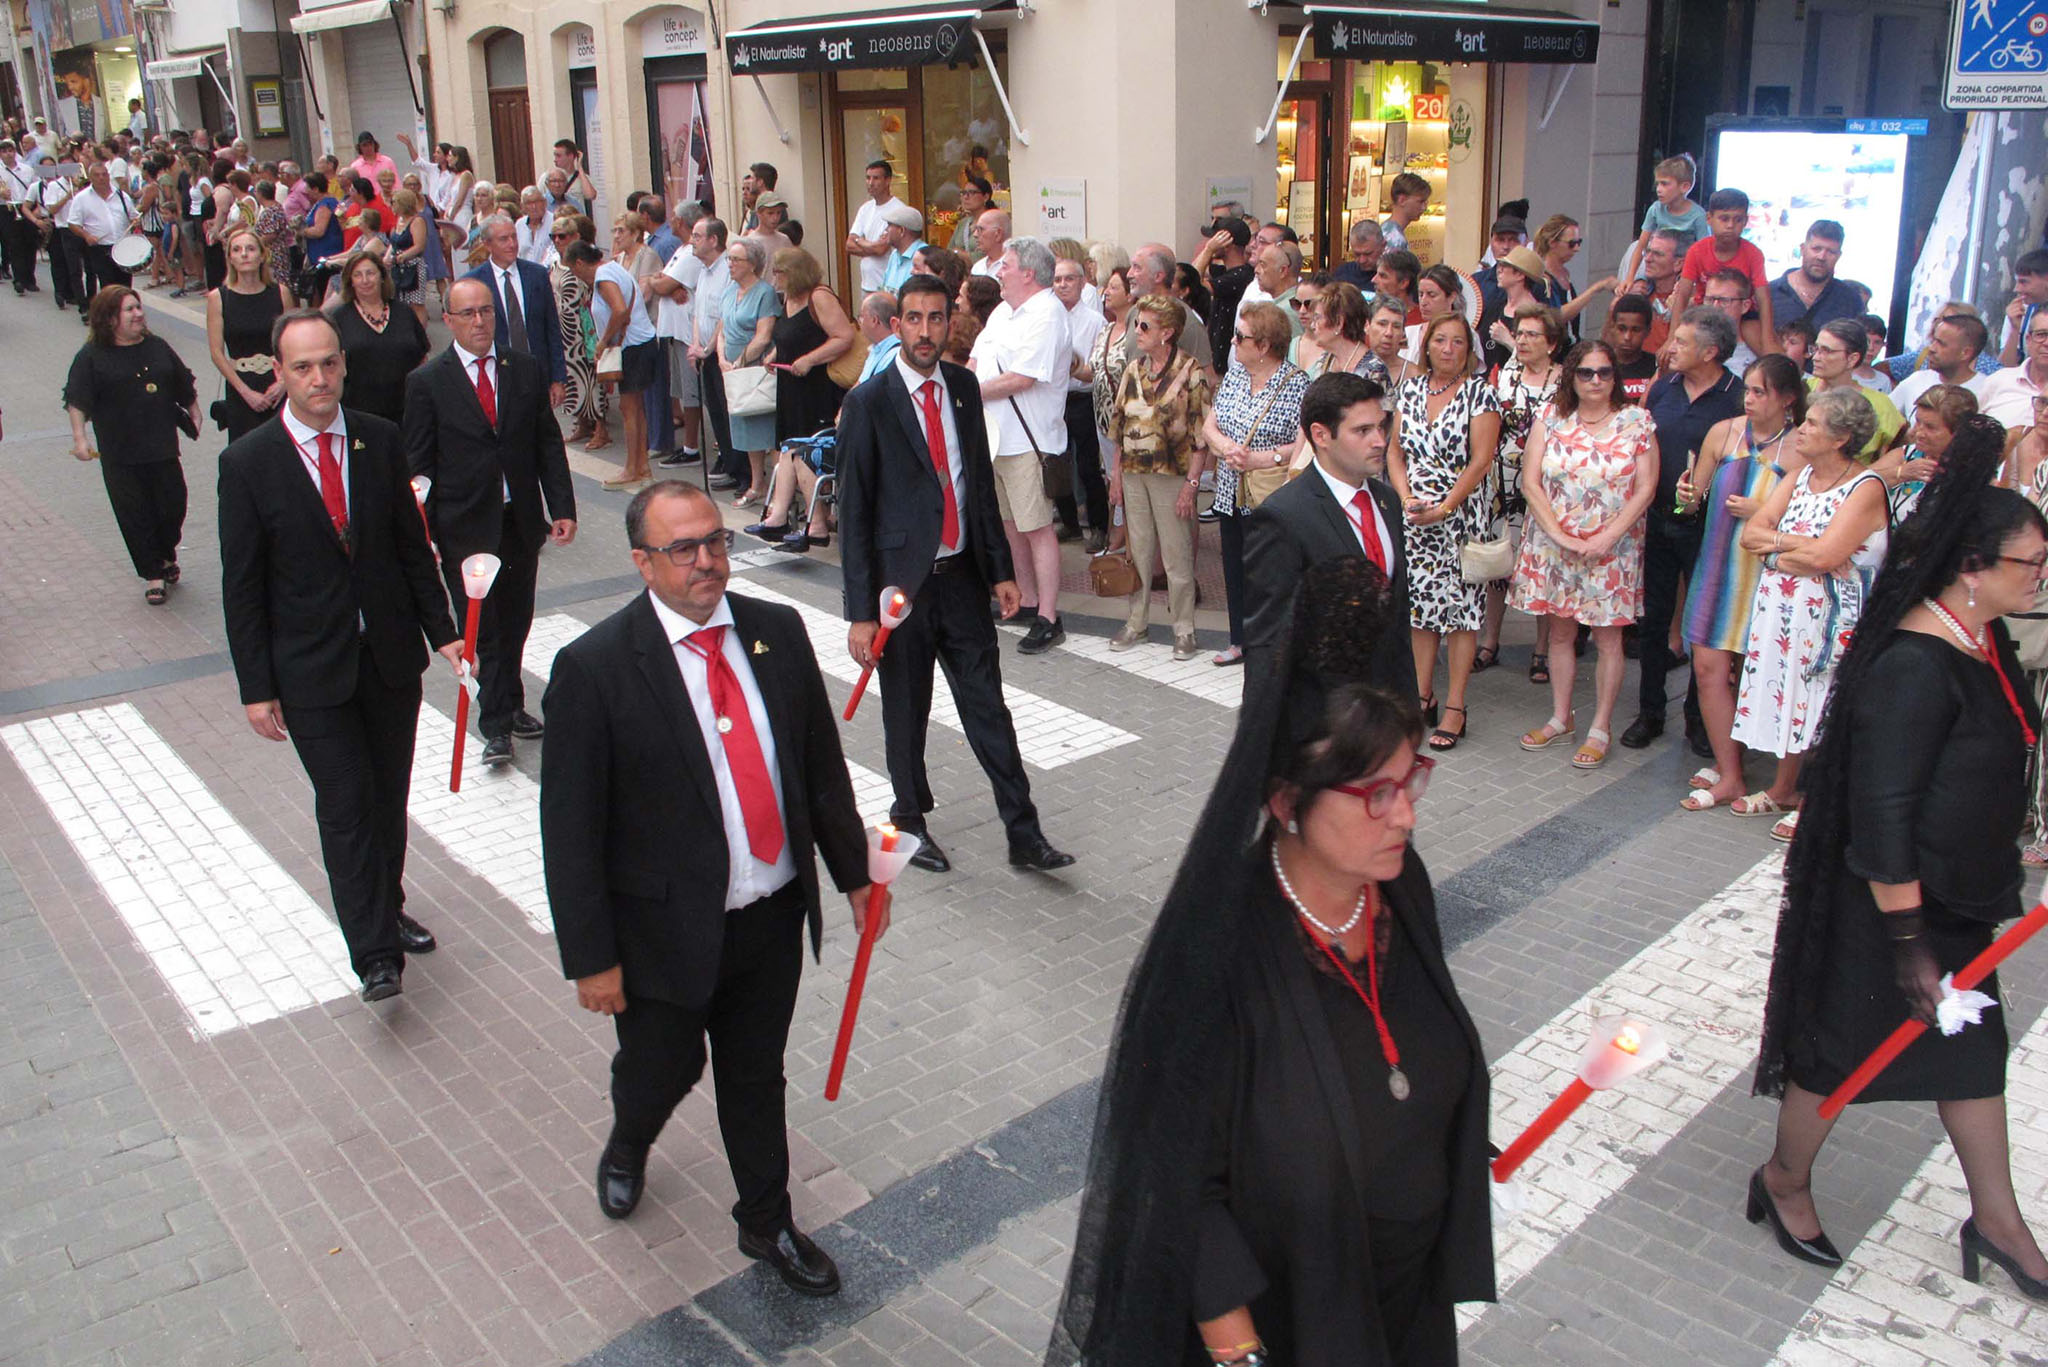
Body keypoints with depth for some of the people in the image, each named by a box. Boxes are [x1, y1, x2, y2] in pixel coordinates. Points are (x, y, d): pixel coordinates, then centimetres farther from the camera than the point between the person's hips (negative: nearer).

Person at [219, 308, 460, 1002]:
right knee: (346, 803, -4)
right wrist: (257, 687, -7)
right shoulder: (247, 463, -9)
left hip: (391, 654, 4)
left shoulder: (379, 440, 0)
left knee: (389, 793, 14)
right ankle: (376, 953, 2)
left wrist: (441, 628, 4)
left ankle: (386, 907, 34)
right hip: (311, 670, -3)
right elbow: (242, 585, -6)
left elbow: (412, 546, 8)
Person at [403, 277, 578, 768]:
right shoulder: (427, 382, -3)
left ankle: (509, 706, 30)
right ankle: (496, 724, 10)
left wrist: (562, 508, 1)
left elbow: (548, 445, 8)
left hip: (521, 521, 3)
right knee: (482, 629, 0)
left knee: (515, 621, 13)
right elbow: (418, 464, -3)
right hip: (464, 528, -3)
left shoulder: (526, 370, 6)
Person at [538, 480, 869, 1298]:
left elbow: (823, 765, 7)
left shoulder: (777, 632, -3)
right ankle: (627, 1148, 54)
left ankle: (766, 1224, 42)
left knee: (757, 1078, 19)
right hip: (667, 929, -3)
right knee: (663, 1070, 17)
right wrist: (591, 956, -12)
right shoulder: (594, 668, -17)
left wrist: (854, 872, 11)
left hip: (774, 917, 3)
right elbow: (569, 828, -13)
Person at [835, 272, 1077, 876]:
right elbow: (853, 514, -10)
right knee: (906, 713, 10)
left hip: (962, 574, 4)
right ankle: (910, 818, 32)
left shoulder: (963, 386, 5)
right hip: (902, 581, -4)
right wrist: (861, 612, -13)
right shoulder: (868, 403, -10)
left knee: (988, 707, 6)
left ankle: (1024, 835, 13)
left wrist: (1000, 569, 10)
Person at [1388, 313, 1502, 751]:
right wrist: (1407, 499, -6)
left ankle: (1455, 707, 2)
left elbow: (1481, 460, -11)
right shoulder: (1411, 389, 10)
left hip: (1461, 515, -4)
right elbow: (1395, 451, 9)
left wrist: (1444, 508, -16)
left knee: (1461, 603, -3)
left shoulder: (1480, 392, -4)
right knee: (1421, 600, 8)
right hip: (1415, 515, 4)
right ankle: (1423, 695, 19)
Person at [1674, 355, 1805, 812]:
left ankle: (1727, 766, 15)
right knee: (1709, 666, 2)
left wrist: (1762, 511, -19)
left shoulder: (1798, 449, -9)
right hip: (1717, 563, 4)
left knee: (1746, 672, 2)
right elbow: (1697, 493, 11)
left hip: (1764, 569, -4)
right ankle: (1728, 770, 14)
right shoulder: (1723, 432, 3)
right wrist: (1687, 495, -10)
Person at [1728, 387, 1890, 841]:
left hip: (1831, 617, -7)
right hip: (1780, 610, 7)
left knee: (1821, 706, 2)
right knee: (1786, 698, 14)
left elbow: (1824, 555, -24)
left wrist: (1777, 541, -9)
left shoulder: (1866, 489, -13)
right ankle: (1782, 791, 29)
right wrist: (1800, 545, -14)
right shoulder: (1797, 480, 9)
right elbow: (1750, 534, 1)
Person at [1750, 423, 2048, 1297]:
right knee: (1842, 1045, 9)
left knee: (1972, 1044, 19)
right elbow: (1881, 815, -27)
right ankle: (1784, 1182, 32)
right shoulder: (1914, 667, -28)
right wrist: (1905, 937, -23)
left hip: (1955, 898, 9)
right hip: (1892, 901, -9)